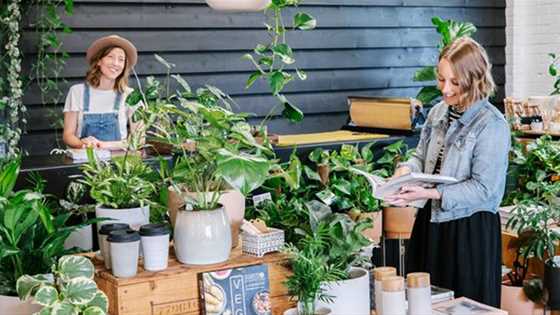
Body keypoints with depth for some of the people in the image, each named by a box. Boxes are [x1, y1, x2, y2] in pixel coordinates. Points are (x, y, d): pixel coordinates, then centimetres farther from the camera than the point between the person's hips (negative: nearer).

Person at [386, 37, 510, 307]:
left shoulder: (492, 125, -16)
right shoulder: (439, 112, 4)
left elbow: (483, 189, -19)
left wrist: (429, 194, -24)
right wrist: (406, 170, -7)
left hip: (471, 228, -6)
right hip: (431, 222, 6)